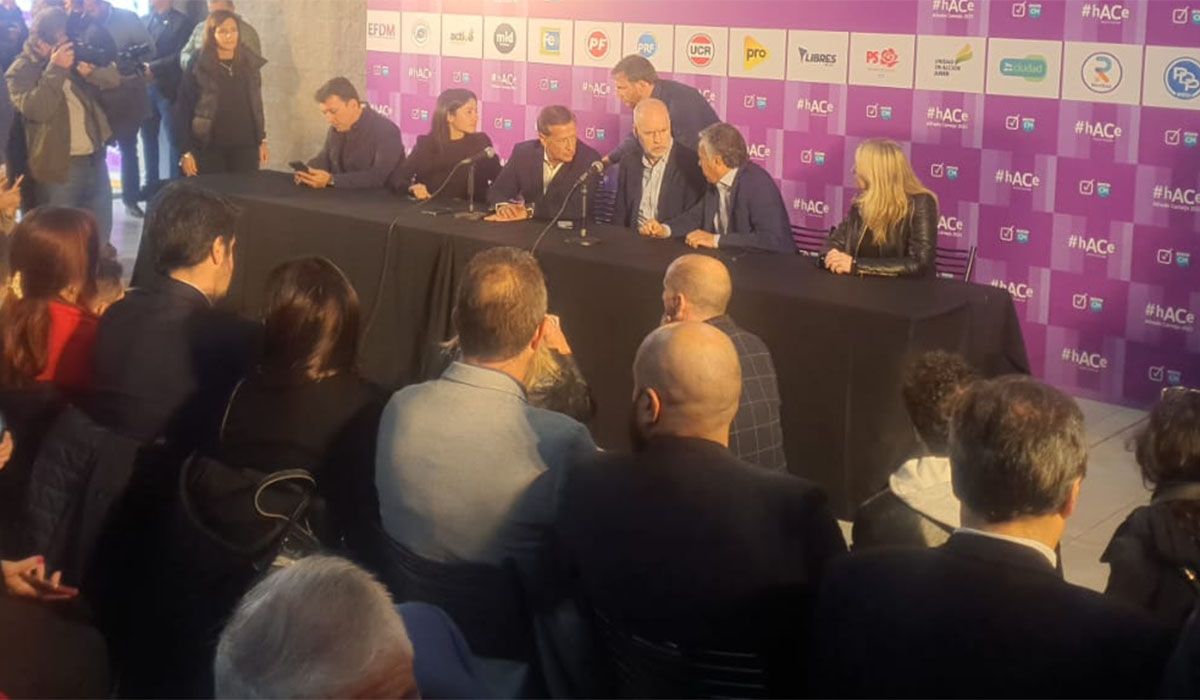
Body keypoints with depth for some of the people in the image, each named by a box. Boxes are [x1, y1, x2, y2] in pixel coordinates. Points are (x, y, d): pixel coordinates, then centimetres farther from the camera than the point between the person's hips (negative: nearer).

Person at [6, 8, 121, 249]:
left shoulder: (73, 58, 10)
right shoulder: (20, 71, -8)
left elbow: (113, 78, 3)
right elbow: (35, 109, -24)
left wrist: (91, 72, -18)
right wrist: (55, 69, -26)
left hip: (95, 156, 6)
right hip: (58, 164, -5)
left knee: (101, 217, 18)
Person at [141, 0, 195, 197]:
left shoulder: (183, 22, -2)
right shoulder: (143, 21, 16)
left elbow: (179, 57, -11)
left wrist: (152, 69, -18)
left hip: (169, 89, -5)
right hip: (146, 88, 5)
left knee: (174, 139, -2)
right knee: (148, 137, 10)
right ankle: (152, 182, 19)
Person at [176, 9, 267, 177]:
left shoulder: (250, 63, 5)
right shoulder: (198, 67, -7)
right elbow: (183, 109, -6)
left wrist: (262, 140, 13)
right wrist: (186, 151, -10)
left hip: (245, 146, 3)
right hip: (210, 148, -3)